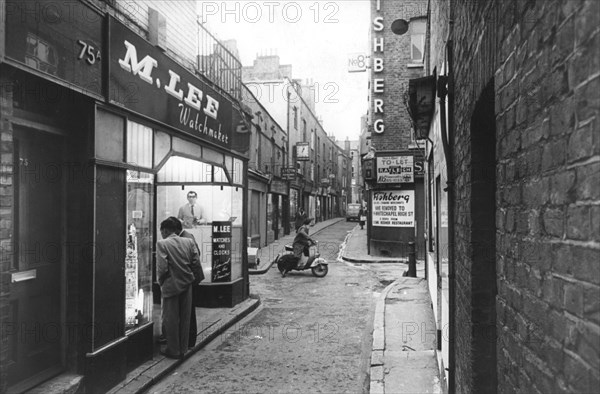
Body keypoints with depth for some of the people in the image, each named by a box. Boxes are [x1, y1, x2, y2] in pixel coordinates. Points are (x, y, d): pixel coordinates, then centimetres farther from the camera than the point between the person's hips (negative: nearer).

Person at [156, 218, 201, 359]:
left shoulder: (162, 243, -13)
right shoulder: (189, 242, 1)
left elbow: (162, 266, -18)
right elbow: (196, 262, -2)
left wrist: (160, 281, -1)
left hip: (171, 285, -5)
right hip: (187, 283, 5)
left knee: (171, 319, 8)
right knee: (185, 318, 14)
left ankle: (173, 351, 16)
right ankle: (182, 349, 24)